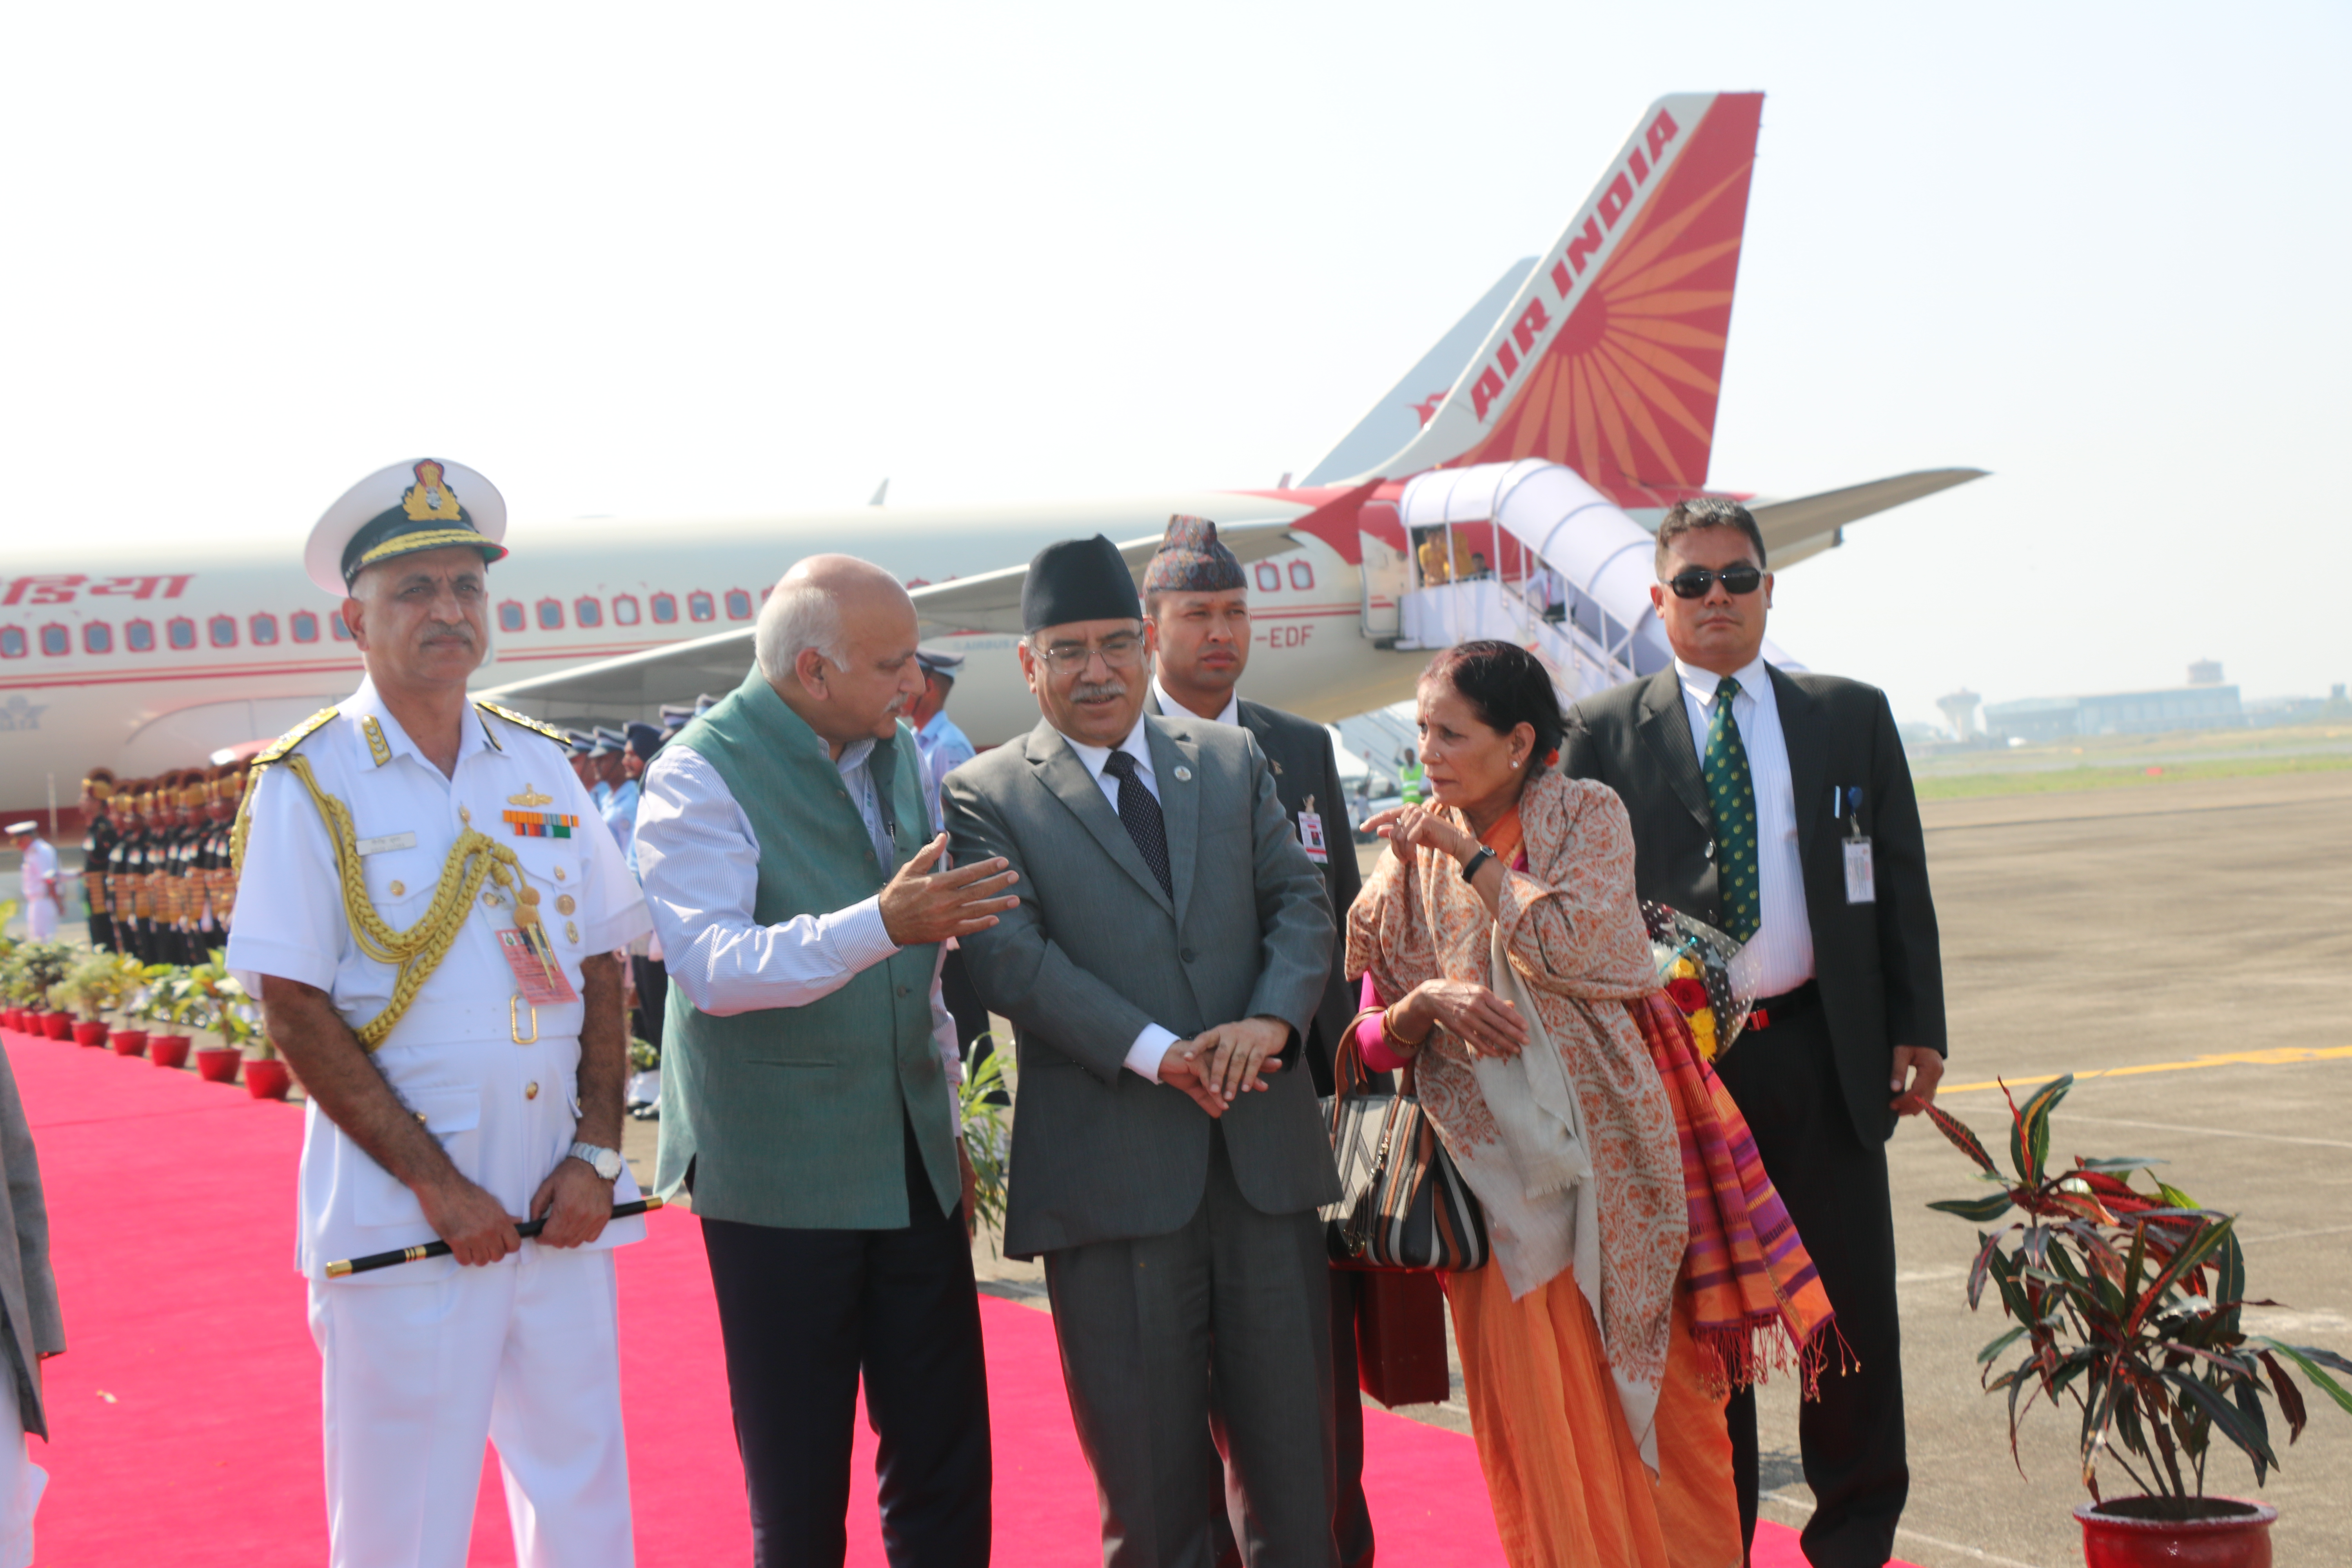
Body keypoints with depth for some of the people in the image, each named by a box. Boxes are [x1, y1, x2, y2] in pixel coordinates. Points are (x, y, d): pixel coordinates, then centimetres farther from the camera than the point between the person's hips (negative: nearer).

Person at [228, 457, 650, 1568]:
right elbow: (295, 1014, -9)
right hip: (401, 1217, -4)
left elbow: (601, 970, 10)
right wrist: (435, 1183, -14)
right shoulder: (309, 783, -5)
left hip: (563, 1210, 4)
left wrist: (596, 1152, -3)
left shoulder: (540, 767, 9)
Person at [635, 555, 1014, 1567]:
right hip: (779, 1171, -6)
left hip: (911, 1166, 6)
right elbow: (713, 966, -25)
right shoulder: (700, 777, -11)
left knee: (947, 1463, 7)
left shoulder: (897, 755, 12)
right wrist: (881, 923, -36)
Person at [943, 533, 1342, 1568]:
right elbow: (1013, 960, -9)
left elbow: (1301, 901, 7)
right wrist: (1158, 1053, -18)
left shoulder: (1233, 760, 13)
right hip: (1111, 1169, -3)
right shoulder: (987, 797, 1)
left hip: (1263, 1148, 4)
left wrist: (1272, 1020, -12)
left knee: (1293, 1454, 9)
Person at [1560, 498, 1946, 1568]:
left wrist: (1917, 1028, 4)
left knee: (1850, 1302, 5)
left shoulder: (1853, 716, 11)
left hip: (1822, 1052, 1)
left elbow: (1900, 883, 10)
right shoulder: (1602, 734, 5)